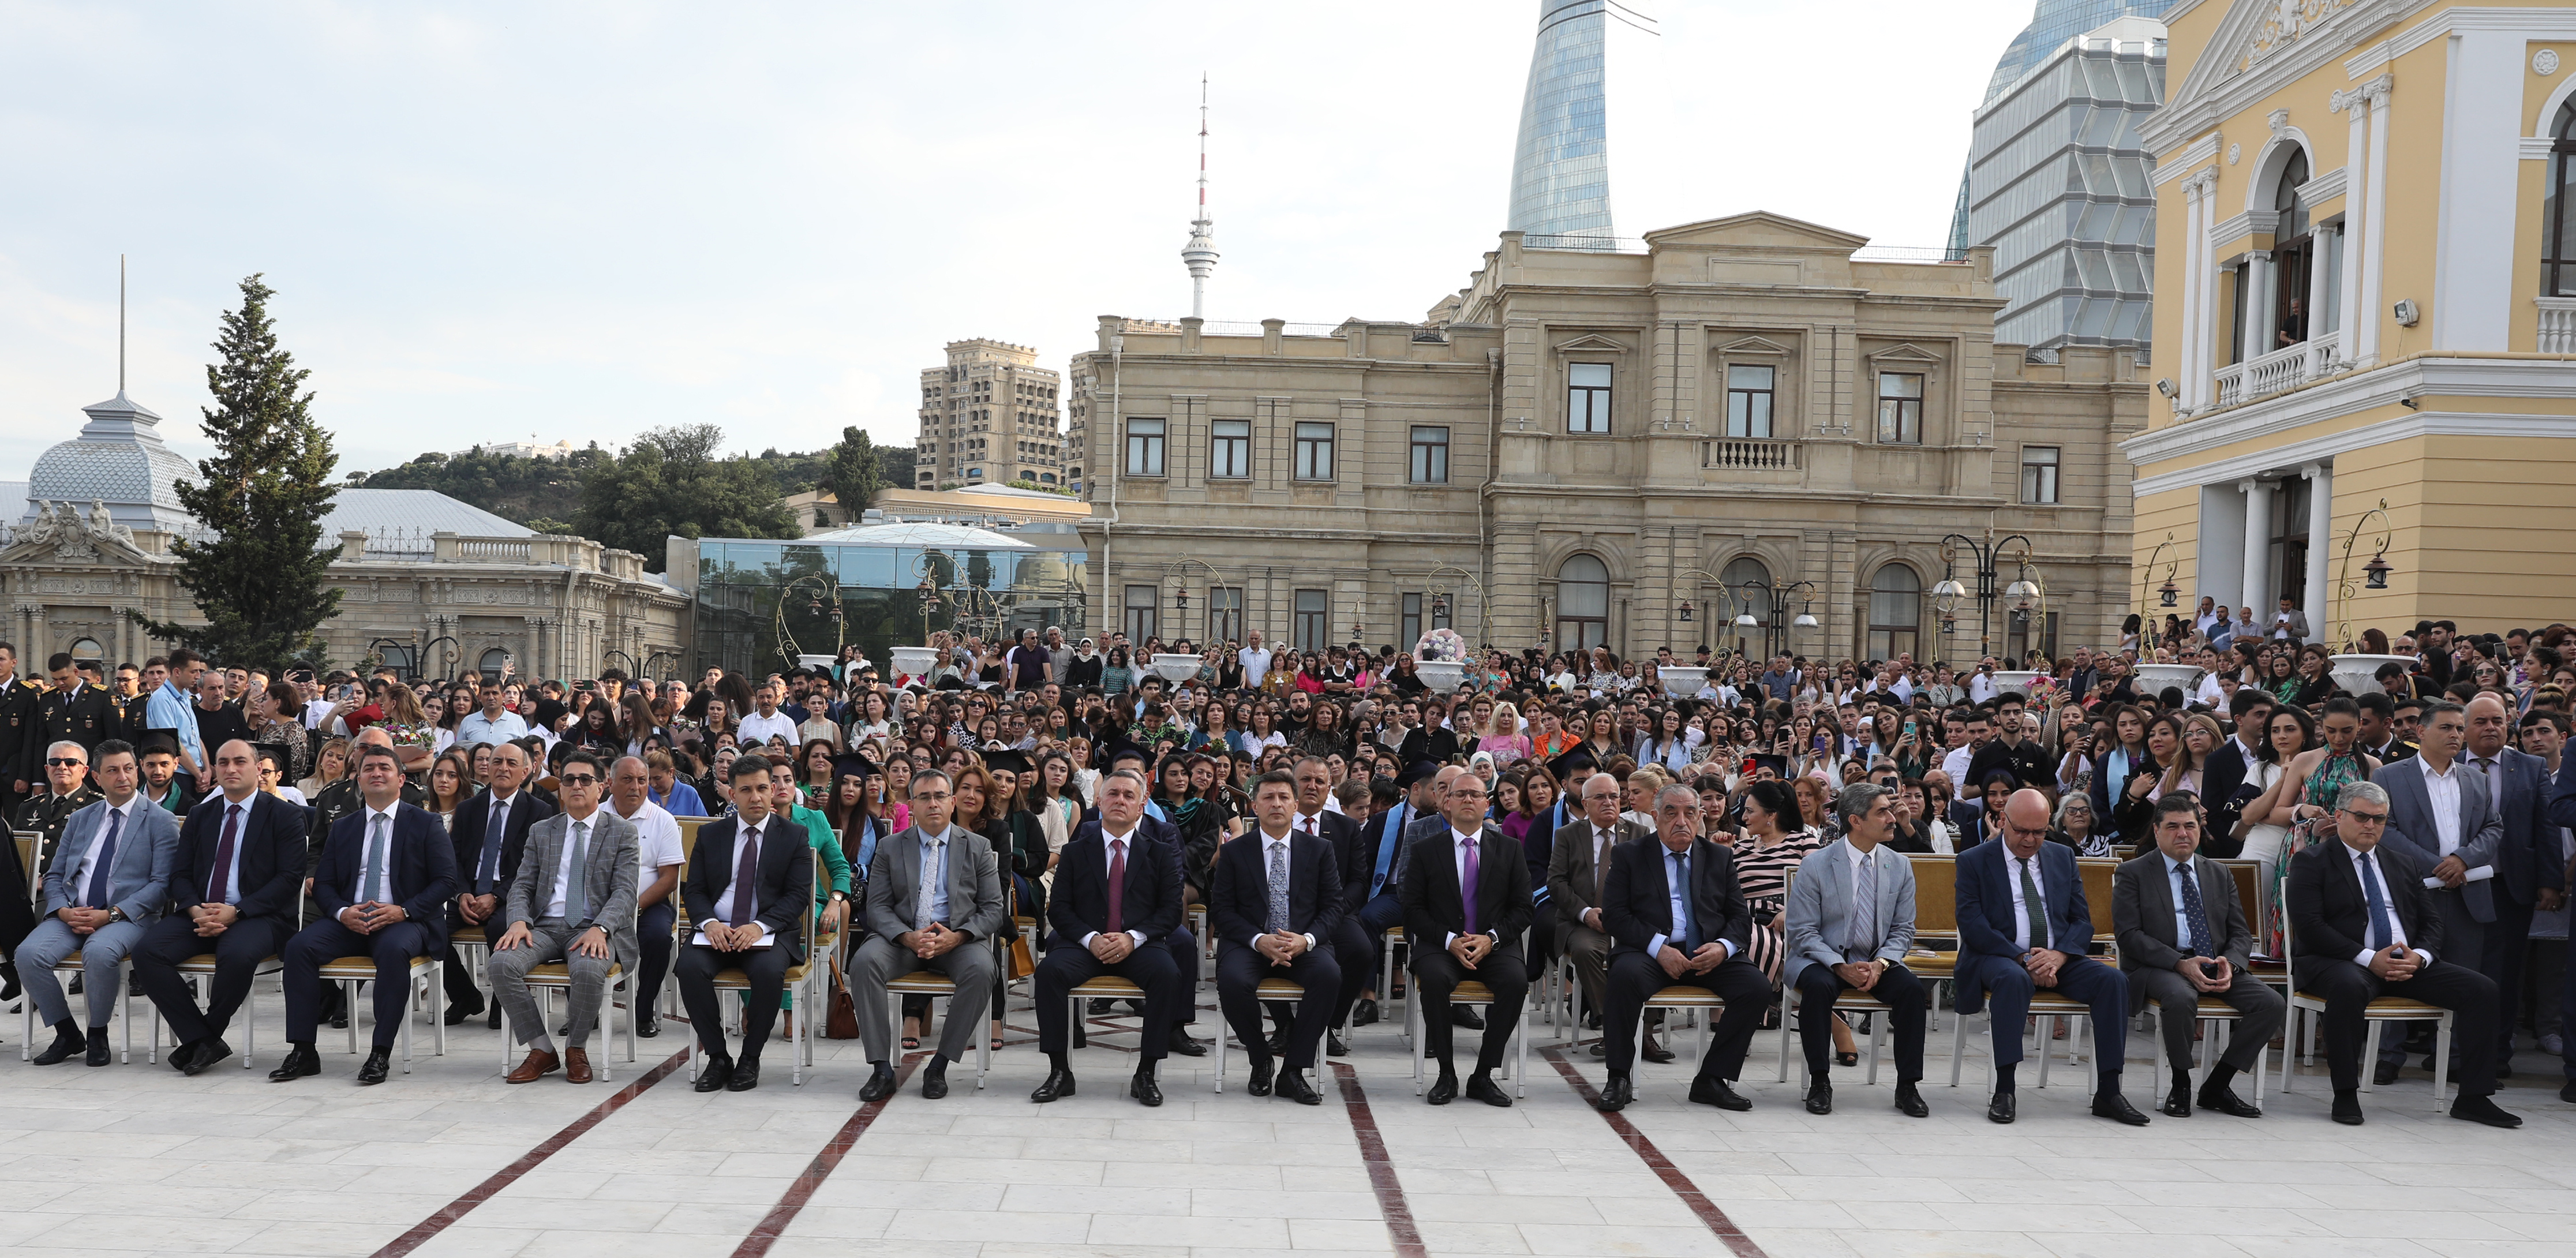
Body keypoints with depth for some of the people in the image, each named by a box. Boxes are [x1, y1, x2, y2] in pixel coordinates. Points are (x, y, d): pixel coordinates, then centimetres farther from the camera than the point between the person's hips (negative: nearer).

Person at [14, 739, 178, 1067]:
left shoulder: (161, 822, 3)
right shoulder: (79, 820, 19)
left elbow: (161, 884, -5)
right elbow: (54, 876, 17)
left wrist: (112, 914, -16)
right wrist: (63, 910, -5)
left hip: (128, 917, -5)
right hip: (72, 914, 5)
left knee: (100, 952, -36)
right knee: (28, 954, -23)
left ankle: (98, 1035, -12)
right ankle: (67, 1035, -4)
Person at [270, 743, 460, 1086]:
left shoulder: (425, 824, 6)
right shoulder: (343, 828, 18)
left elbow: (446, 881, -1)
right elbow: (322, 883, 13)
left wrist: (403, 910, -17)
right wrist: (342, 912, -10)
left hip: (403, 921, -4)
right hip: (349, 921, 4)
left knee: (394, 950, -37)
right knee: (299, 946, -23)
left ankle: (381, 1054, -32)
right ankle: (302, 1051, -19)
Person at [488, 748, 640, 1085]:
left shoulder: (622, 832, 7)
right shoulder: (541, 832, 19)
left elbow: (624, 891, -3)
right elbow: (522, 885, 12)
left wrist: (600, 928, -22)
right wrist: (519, 921, -11)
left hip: (592, 929, -3)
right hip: (545, 927, 4)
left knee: (589, 969, -37)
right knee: (502, 963, -27)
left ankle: (576, 1049, -9)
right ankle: (542, 1051, -11)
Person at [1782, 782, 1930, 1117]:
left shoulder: (1900, 867, 4)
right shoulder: (1816, 865, -8)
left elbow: (1903, 929, 7)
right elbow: (1803, 932, -9)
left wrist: (1880, 963, -14)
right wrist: (1841, 967, -23)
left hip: (1876, 961, 3)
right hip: (1822, 959, -3)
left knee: (1911, 987, -26)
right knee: (1818, 986, -35)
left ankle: (1907, 1086, -15)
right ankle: (1819, 1082, -21)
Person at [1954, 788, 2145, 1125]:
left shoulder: (2063, 857, 14)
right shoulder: (1974, 861, 1)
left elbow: (2082, 921, 9)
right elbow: (1972, 924, -9)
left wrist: (2059, 955, -13)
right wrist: (2023, 959, -20)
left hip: (2057, 959, 4)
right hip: (2000, 957, -4)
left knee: (2113, 979, -22)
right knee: (2014, 978, -38)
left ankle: (2108, 1092, -20)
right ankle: (2003, 1091, -35)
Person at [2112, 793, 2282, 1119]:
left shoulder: (2219, 874, 18)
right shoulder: (2133, 873, 2)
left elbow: (2241, 932, 14)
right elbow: (2128, 934, -8)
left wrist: (2229, 964, -10)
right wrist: (2180, 964, -20)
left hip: (2217, 965, 5)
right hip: (2159, 966, -5)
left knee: (2273, 1004, -18)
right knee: (2182, 998, -38)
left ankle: (2216, 1086, -5)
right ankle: (2180, 1085, -13)